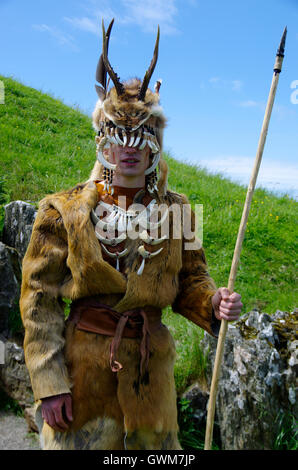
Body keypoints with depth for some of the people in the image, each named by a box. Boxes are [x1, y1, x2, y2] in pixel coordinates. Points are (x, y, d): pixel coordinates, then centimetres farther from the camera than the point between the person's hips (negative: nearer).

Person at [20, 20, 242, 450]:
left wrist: (214, 302, -14)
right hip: (82, 365, -2)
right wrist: (50, 383, -10)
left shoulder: (176, 210, 0)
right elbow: (39, 298, -7)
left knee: (155, 443, 19)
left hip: (150, 364, 3)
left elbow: (189, 279, 9)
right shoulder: (65, 211, -7)